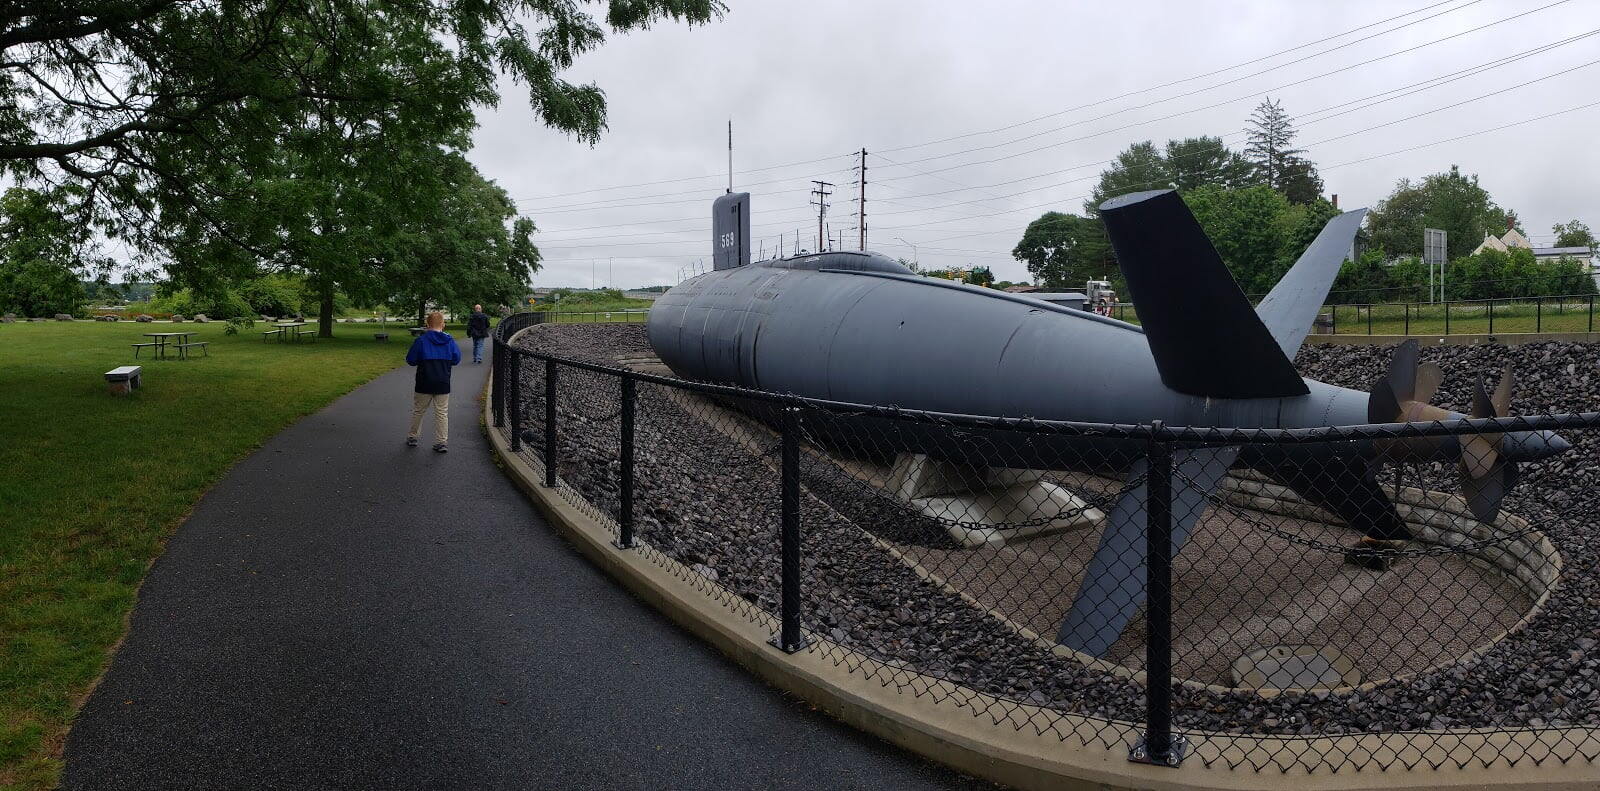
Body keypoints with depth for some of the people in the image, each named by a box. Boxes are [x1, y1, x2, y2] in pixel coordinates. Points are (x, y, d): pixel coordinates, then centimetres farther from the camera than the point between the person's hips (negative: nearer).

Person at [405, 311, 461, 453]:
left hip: (424, 384, -1)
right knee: (442, 413, 7)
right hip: (443, 384, 1)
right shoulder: (449, 340, -2)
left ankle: (412, 437, 25)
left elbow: (410, 360, -6)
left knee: (418, 410, 15)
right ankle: (441, 442, 6)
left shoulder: (421, 340, -9)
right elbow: (456, 359, 5)